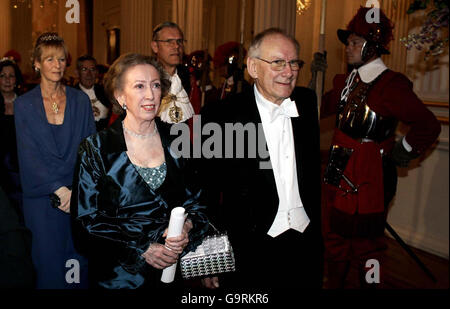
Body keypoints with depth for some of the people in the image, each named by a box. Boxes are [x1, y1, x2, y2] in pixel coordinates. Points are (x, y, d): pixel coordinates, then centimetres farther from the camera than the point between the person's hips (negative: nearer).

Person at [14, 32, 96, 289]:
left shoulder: (81, 100, 5)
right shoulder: (24, 105, 2)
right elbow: (29, 157, -4)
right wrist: (60, 190, -14)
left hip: (80, 197, 1)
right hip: (42, 198, -1)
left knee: (81, 262, 6)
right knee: (49, 263, 6)